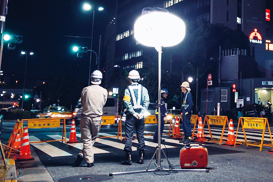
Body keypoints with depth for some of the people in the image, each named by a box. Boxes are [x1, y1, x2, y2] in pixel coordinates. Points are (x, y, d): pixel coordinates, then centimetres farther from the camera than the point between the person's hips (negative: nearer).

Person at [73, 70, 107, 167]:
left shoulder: (85, 89, -2)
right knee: (93, 138, 15)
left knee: (86, 139, 5)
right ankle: (82, 154, 5)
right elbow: (103, 103, 8)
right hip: (97, 118, 0)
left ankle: (89, 161, 2)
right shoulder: (104, 91, -2)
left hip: (86, 117, 0)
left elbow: (82, 103, 8)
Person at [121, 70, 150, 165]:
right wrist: (141, 113, -6)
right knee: (140, 136, 11)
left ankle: (128, 158, 2)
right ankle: (141, 157, 15)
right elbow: (146, 102, -1)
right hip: (140, 116, 3)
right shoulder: (143, 89, 6)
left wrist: (134, 113, -11)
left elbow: (127, 103, -12)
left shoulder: (128, 89, -4)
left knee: (129, 136, 1)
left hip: (131, 115, -3)